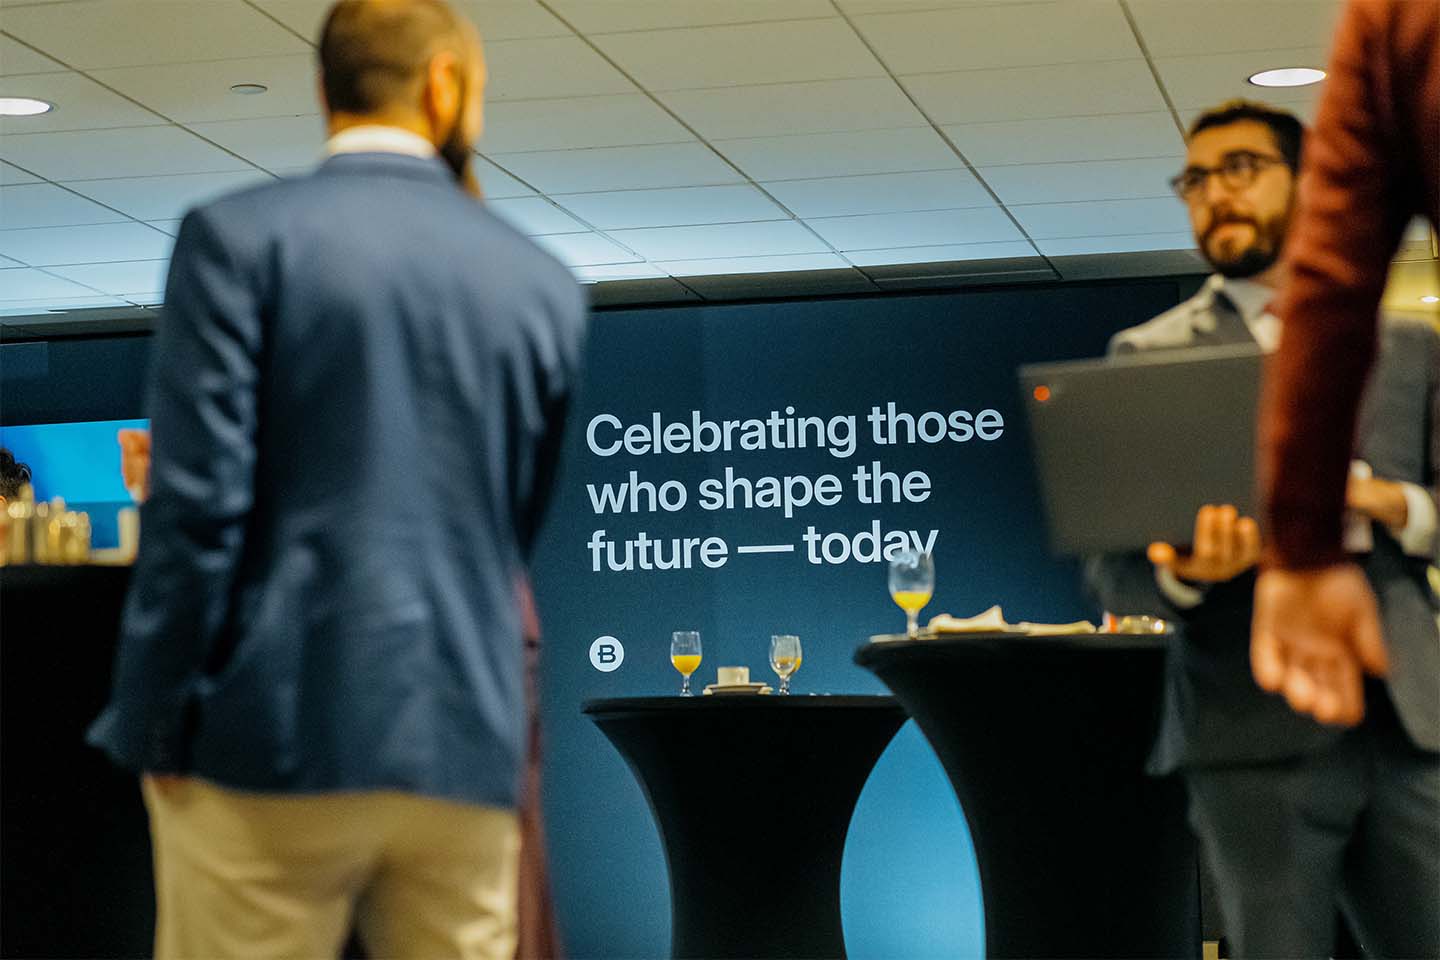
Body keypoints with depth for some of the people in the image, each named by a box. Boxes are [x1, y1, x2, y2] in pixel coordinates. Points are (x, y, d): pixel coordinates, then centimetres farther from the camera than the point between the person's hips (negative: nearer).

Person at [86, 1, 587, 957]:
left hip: (278, 734, -3)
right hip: (469, 746, 3)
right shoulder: (544, 282, 8)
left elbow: (198, 501, -9)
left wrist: (157, 726, -3)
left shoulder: (238, 235, -3)